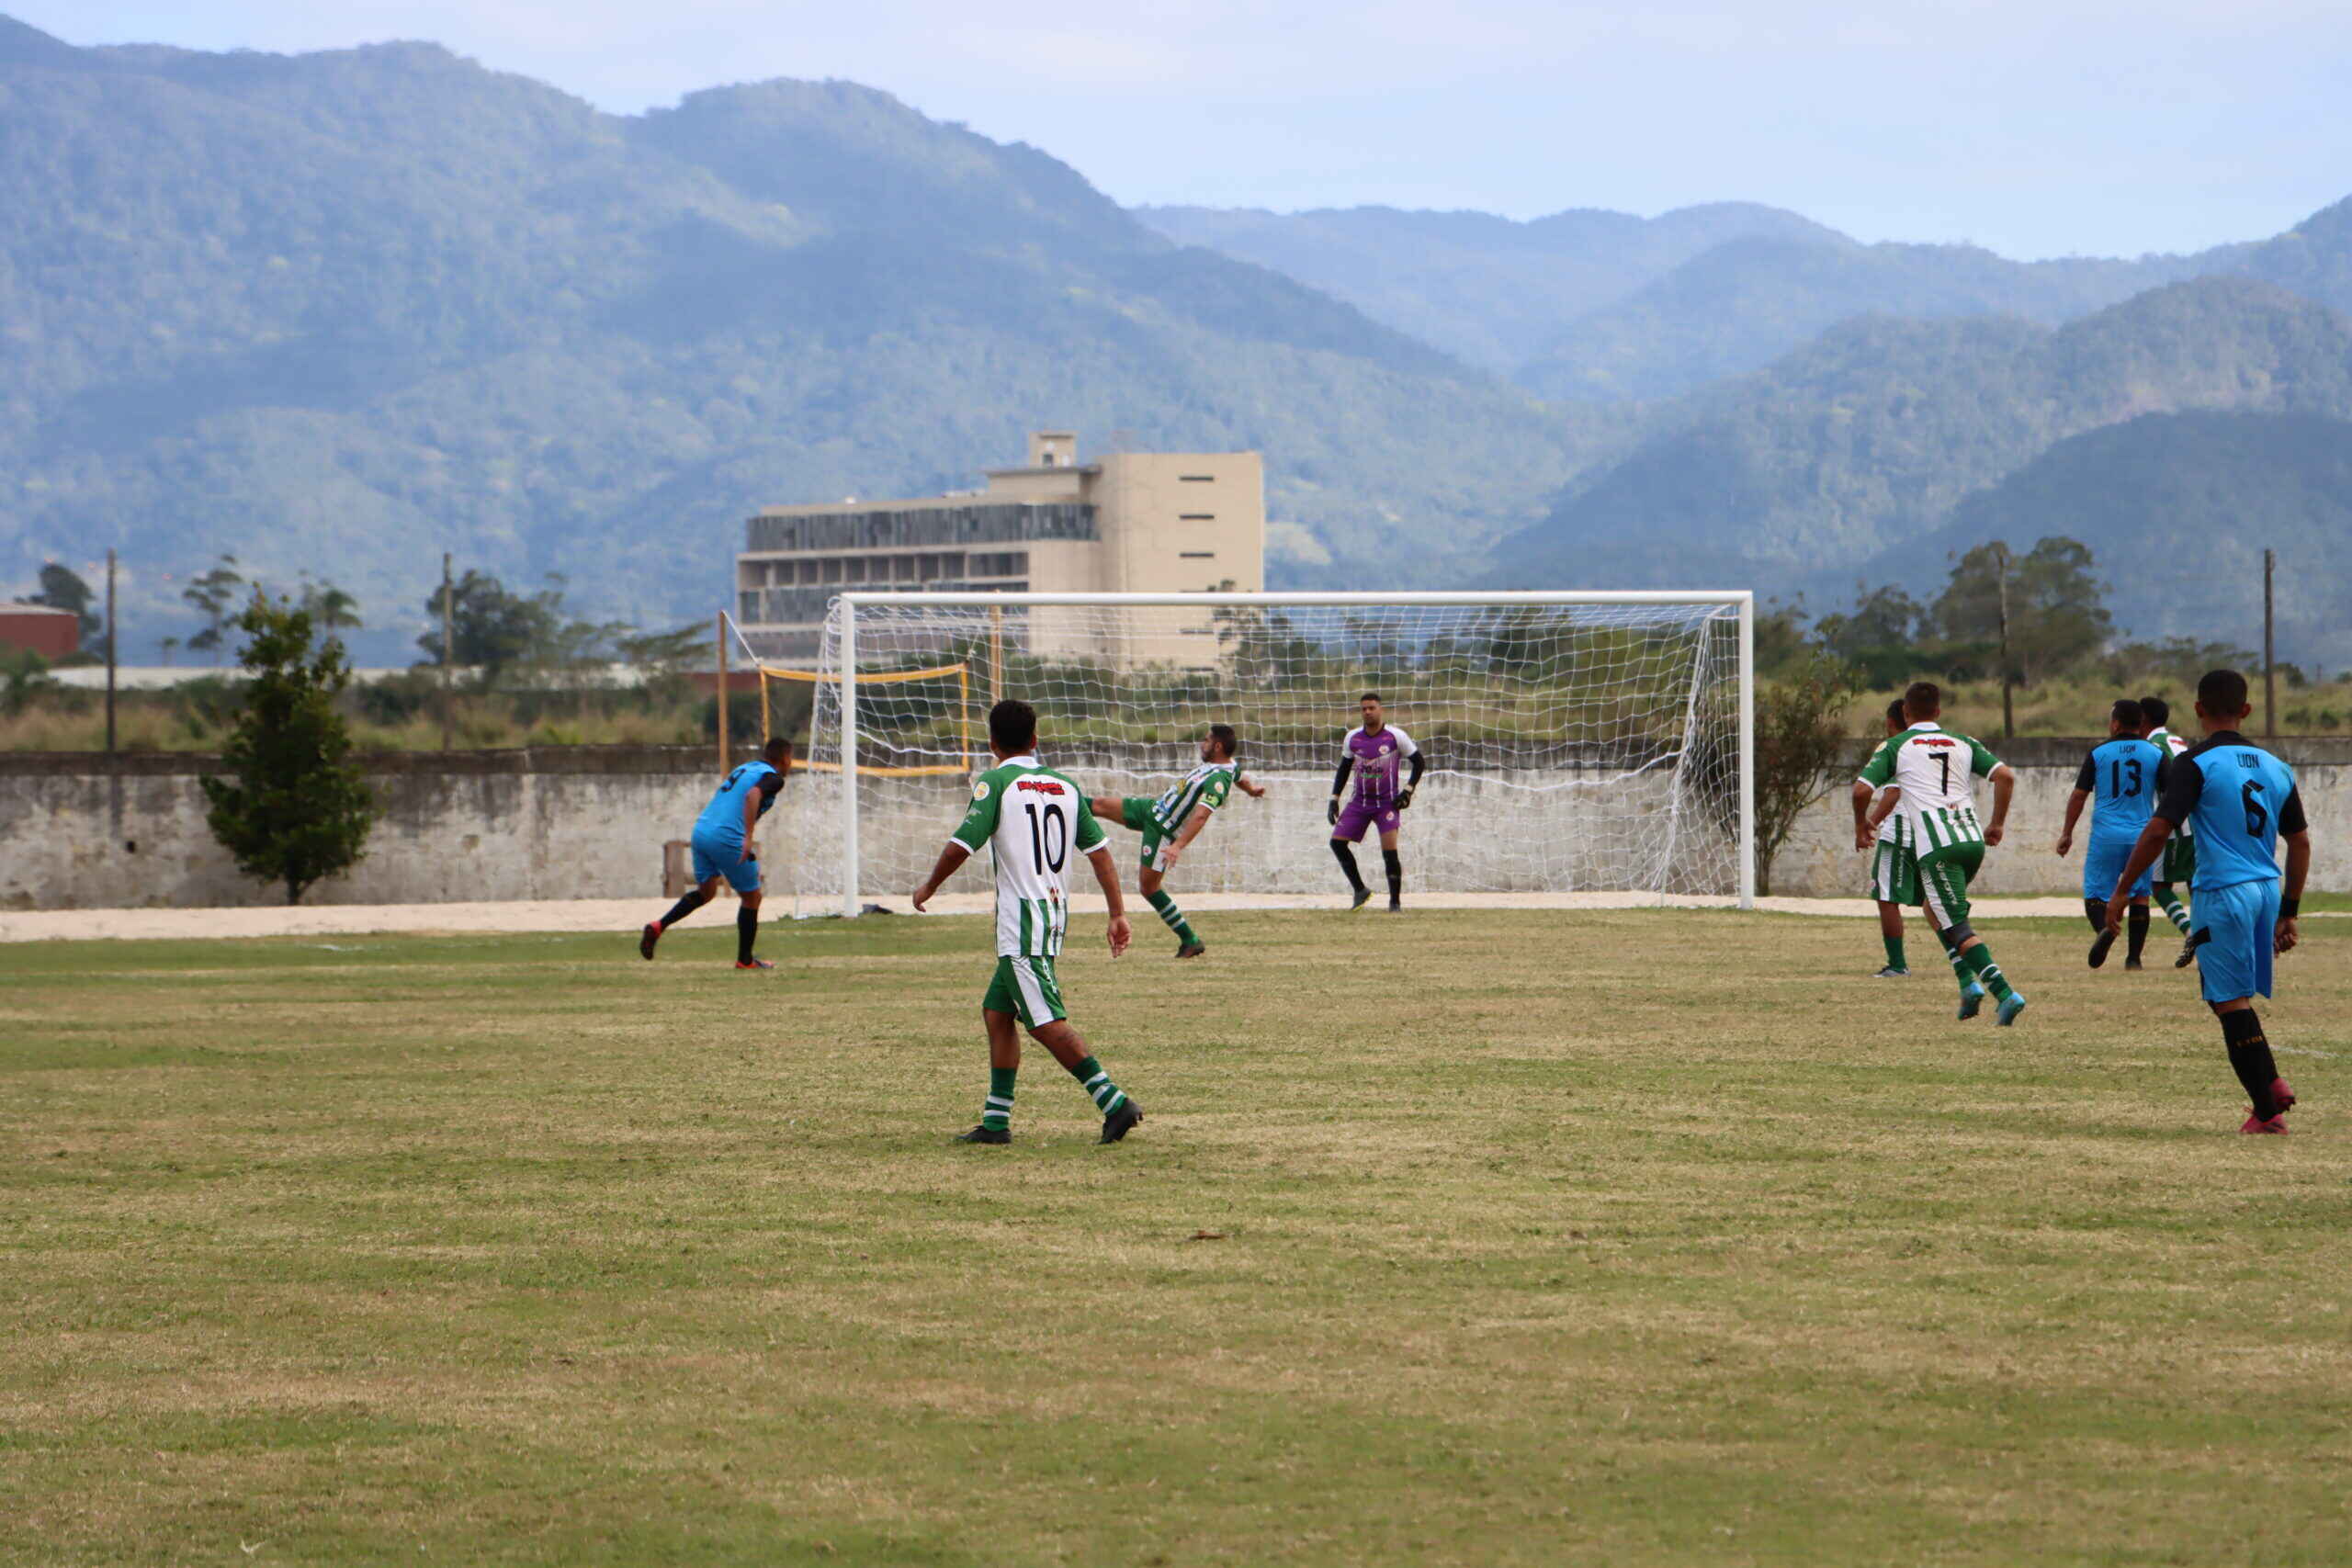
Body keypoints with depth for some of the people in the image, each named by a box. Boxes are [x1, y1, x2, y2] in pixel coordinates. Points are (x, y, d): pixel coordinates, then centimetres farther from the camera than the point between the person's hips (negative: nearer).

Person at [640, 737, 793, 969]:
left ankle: (658, 927, 11)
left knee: (706, 891, 25)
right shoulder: (772, 777, -3)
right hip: (727, 839, -8)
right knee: (752, 897, 9)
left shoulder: (743, 769, 22)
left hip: (701, 831, 8)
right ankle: (745, 960, 17)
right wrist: (748, 838, -28)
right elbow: (752, 795, -24)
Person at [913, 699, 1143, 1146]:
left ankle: (1114, 1102, -21)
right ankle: (996, 1121, 15)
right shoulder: (1065, 787, 11)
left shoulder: (996, 783, -7)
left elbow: (961, 846, -12)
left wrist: (928, 888, 5)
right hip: (1055, 914, 8)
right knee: (996, 1012, 15)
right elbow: (1099, 850, 7)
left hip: (1021, 921, -8)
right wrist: (1118, 914, 8)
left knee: (1047, 1022, -11)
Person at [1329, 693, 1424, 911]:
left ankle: (1395, 901, -1)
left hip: (1387, 803, -4)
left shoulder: (1396, 736, -8)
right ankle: (1360, 891, 6)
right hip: (1360, 801, 4)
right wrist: (1334, 800, 8)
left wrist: (1408, 791, -6)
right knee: (1337, 842, -7)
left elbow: (1419, 762, 2)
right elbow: (1343, 769, 13)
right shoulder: (1353, 737, 3)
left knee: (1389, 852, -14)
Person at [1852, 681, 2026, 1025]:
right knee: (1934, 908, 25)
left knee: (1958, 926, -6)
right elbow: (2005, 776, 4)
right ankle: (1970, 982, 9)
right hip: (1973, 839, 5)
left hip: (1936, 845, -5)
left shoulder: (1895, 746, 8)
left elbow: (1861, 790, -2)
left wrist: (1861, 824, 17)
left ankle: (2005, 993, -22)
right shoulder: (1963, 743, 17)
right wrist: (1997, 823, 14)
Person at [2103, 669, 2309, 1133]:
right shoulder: (2275, 767, 11)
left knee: (2232, 1001, 0)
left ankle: (2267, 1112, -1)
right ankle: (2272, 1084, 7)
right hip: (2266, 889, 6)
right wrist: (2288, 912, 21)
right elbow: (2300, 841, 14)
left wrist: (2121, 890, -8)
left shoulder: (2195, 764, -8)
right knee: (2234, 996, 21)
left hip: (2221, 891, -6)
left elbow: (2158, 830, -15)